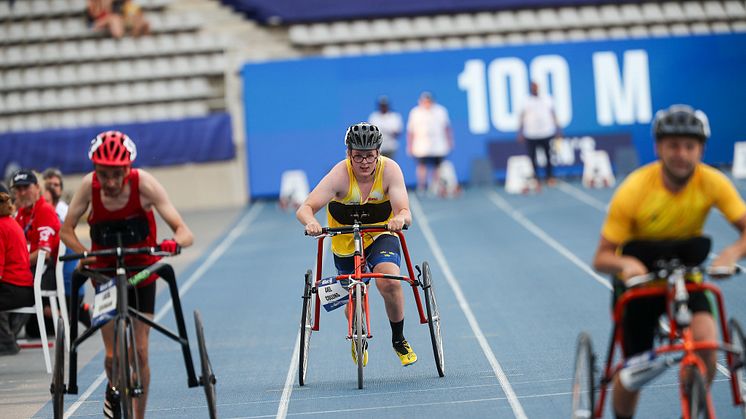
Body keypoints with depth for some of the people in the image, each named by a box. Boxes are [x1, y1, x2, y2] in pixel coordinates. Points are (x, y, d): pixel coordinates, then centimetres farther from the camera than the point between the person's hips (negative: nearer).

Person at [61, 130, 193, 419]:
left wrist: (173, 243, -50)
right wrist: (83, 254, -27)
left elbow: (184, 232, -27)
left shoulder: (143, 184, -26)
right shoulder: (89, 186, -22)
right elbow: (66, 229, -8)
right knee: (113, 355, -2)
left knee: (139, 353, -4)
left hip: (141, 272, -1)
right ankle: (114, 392, 32)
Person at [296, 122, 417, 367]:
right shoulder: (340, 175, -26)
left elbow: (404, 212, -29)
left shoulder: (389, 170, -22)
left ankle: (399, 340, -3)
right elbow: (305, 209, -32)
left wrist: (400, 218, -53)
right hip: (346, 243, 0)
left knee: (389, 282, -28)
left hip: (381, 237, 0)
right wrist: (310, 222, -54)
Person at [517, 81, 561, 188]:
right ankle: (535, 178, 5)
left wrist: (557, 130, 9)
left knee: (549, 156, 5)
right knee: (532, 157, -3)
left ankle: (549, 177, 17)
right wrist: (520, 134, -3)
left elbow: (553, 115, 13)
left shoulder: (547, 100, 11)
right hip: (531, 135, -2)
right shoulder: (526, 101, 4)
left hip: (547, 134, 2)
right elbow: (522, 118, 3)